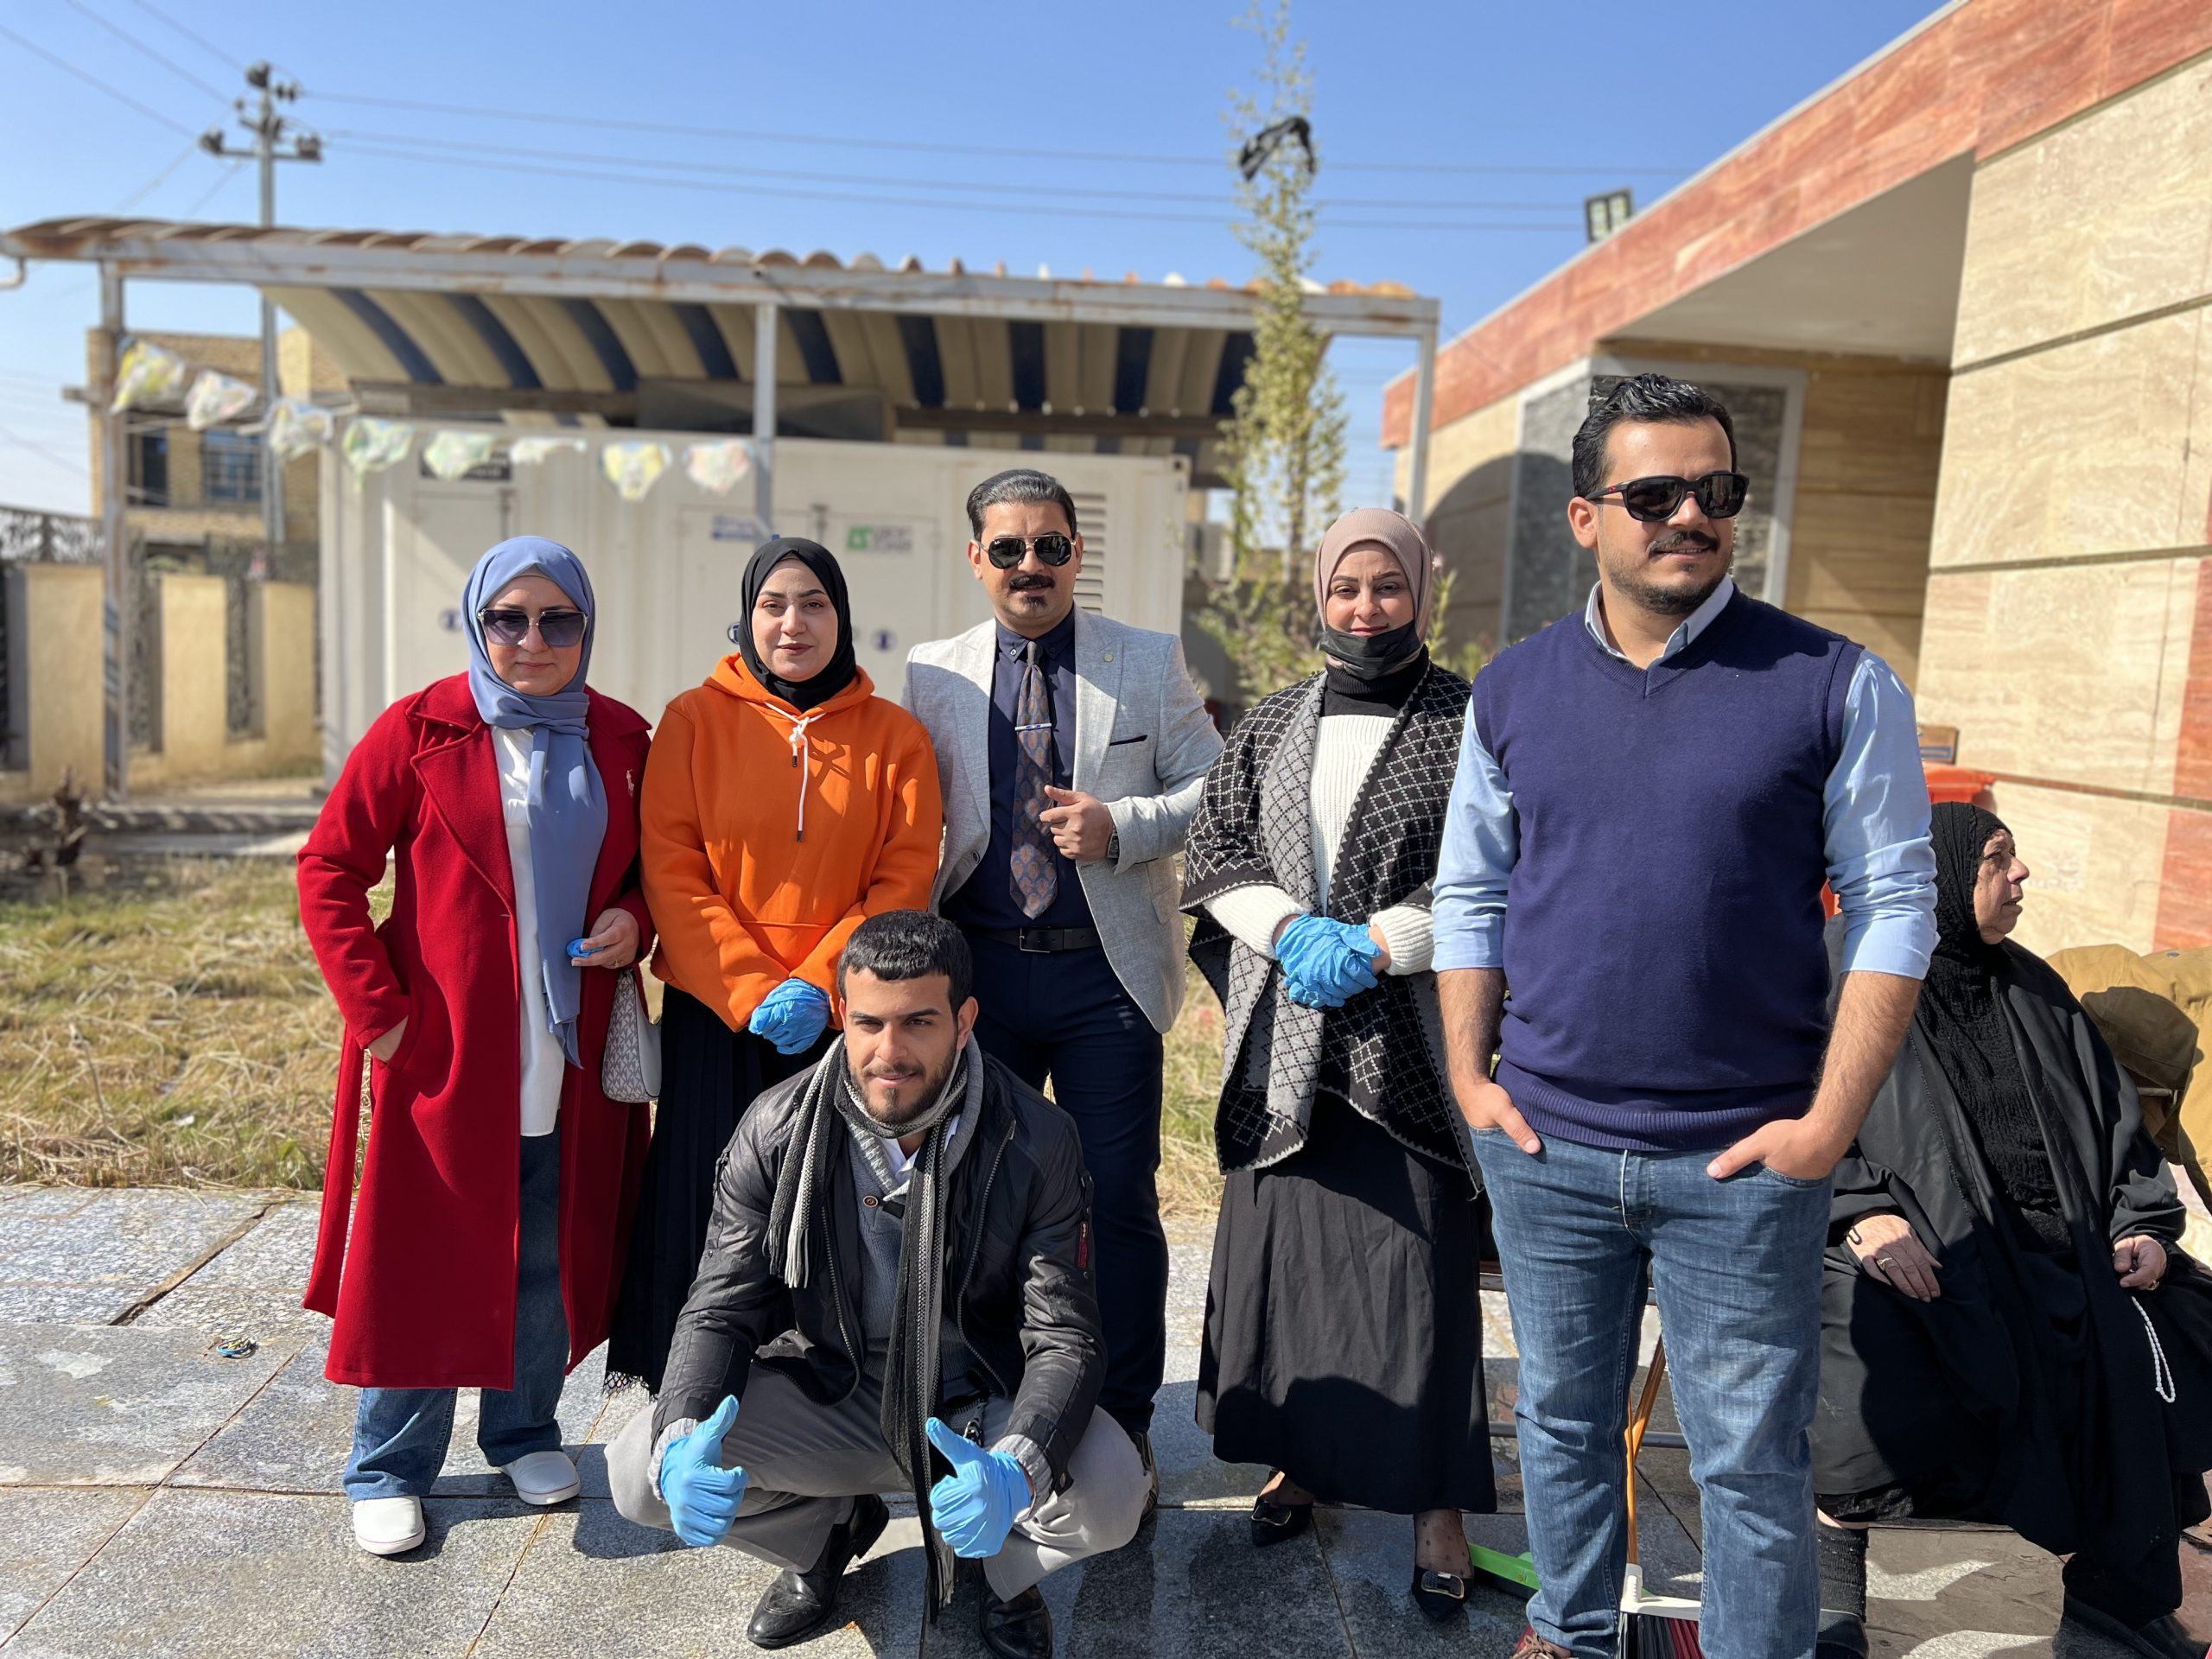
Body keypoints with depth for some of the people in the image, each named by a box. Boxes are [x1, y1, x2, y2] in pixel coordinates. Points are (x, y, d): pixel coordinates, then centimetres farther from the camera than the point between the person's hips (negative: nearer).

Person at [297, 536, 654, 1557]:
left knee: (549, 1256, 13)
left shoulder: (618, 741, 6)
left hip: (570, 1058, 3)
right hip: (444, 1046, -3)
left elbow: (647, 864, 17)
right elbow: (329, 870, -2)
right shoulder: (420, 731, -4)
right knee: (422, 1259, 7)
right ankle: (389, 1471, 26)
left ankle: (524, 1433, 34)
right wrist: (374, 1007, -9)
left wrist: (634, 921, -5)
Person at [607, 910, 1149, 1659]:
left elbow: (1064, 1338, -19)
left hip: (981, 1405, -1)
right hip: (829, 1396, 2)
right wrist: (680, 1446, -32)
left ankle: (1008, 1572, 11)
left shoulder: (1036, 1140, -18)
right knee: (639, 1468, -19)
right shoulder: (776, 1132, -14)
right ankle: (831, 1530, 14)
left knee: (1111, 1491, -29)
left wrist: (1016, 1469, -40)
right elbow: (721, 1311, -11)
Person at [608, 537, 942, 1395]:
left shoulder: (894, 735, 5)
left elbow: (906, 879, 0)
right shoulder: (694, 720, 3)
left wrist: (817, 983, -12)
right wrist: (751, 991, -12)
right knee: (712, 1211, 4)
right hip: (715, 1012, 0)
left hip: (847, 1014, 0)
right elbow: (671, 872, -2)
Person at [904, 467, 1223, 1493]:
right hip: (981, 970, 2)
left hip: (1107, 972, -2)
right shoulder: (934, 674, 8)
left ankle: (1123, 1423, 22)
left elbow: (1214, 788, 2)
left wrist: (1122, 826, -15)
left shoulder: (1147, 663, 3)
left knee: (1119, 1199, 4)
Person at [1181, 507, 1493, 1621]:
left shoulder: (1468, 724, -1)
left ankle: (1435, 1500, 15)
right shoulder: (1269, 728, 12)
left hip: (1405, 1047, -4)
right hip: (1281, 1043, 4)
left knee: (1414, 1267, -1)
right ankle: (1299, 1457, 29)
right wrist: (1291, 928, -10)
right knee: (1275, 1249, 10)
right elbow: (1214, 856, 7)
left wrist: (1374, 944, -16)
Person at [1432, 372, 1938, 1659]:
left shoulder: (1836, 685, -5)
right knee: (1562, 1421, 20)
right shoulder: (1514, 689, 3)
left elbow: (1893, 906, -5)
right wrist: (1471, 1075, 2)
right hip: (1545, 1147, 3)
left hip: (1746, 1160, -3)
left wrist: (1830, 1122, -10)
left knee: (1752, 1459, 10)